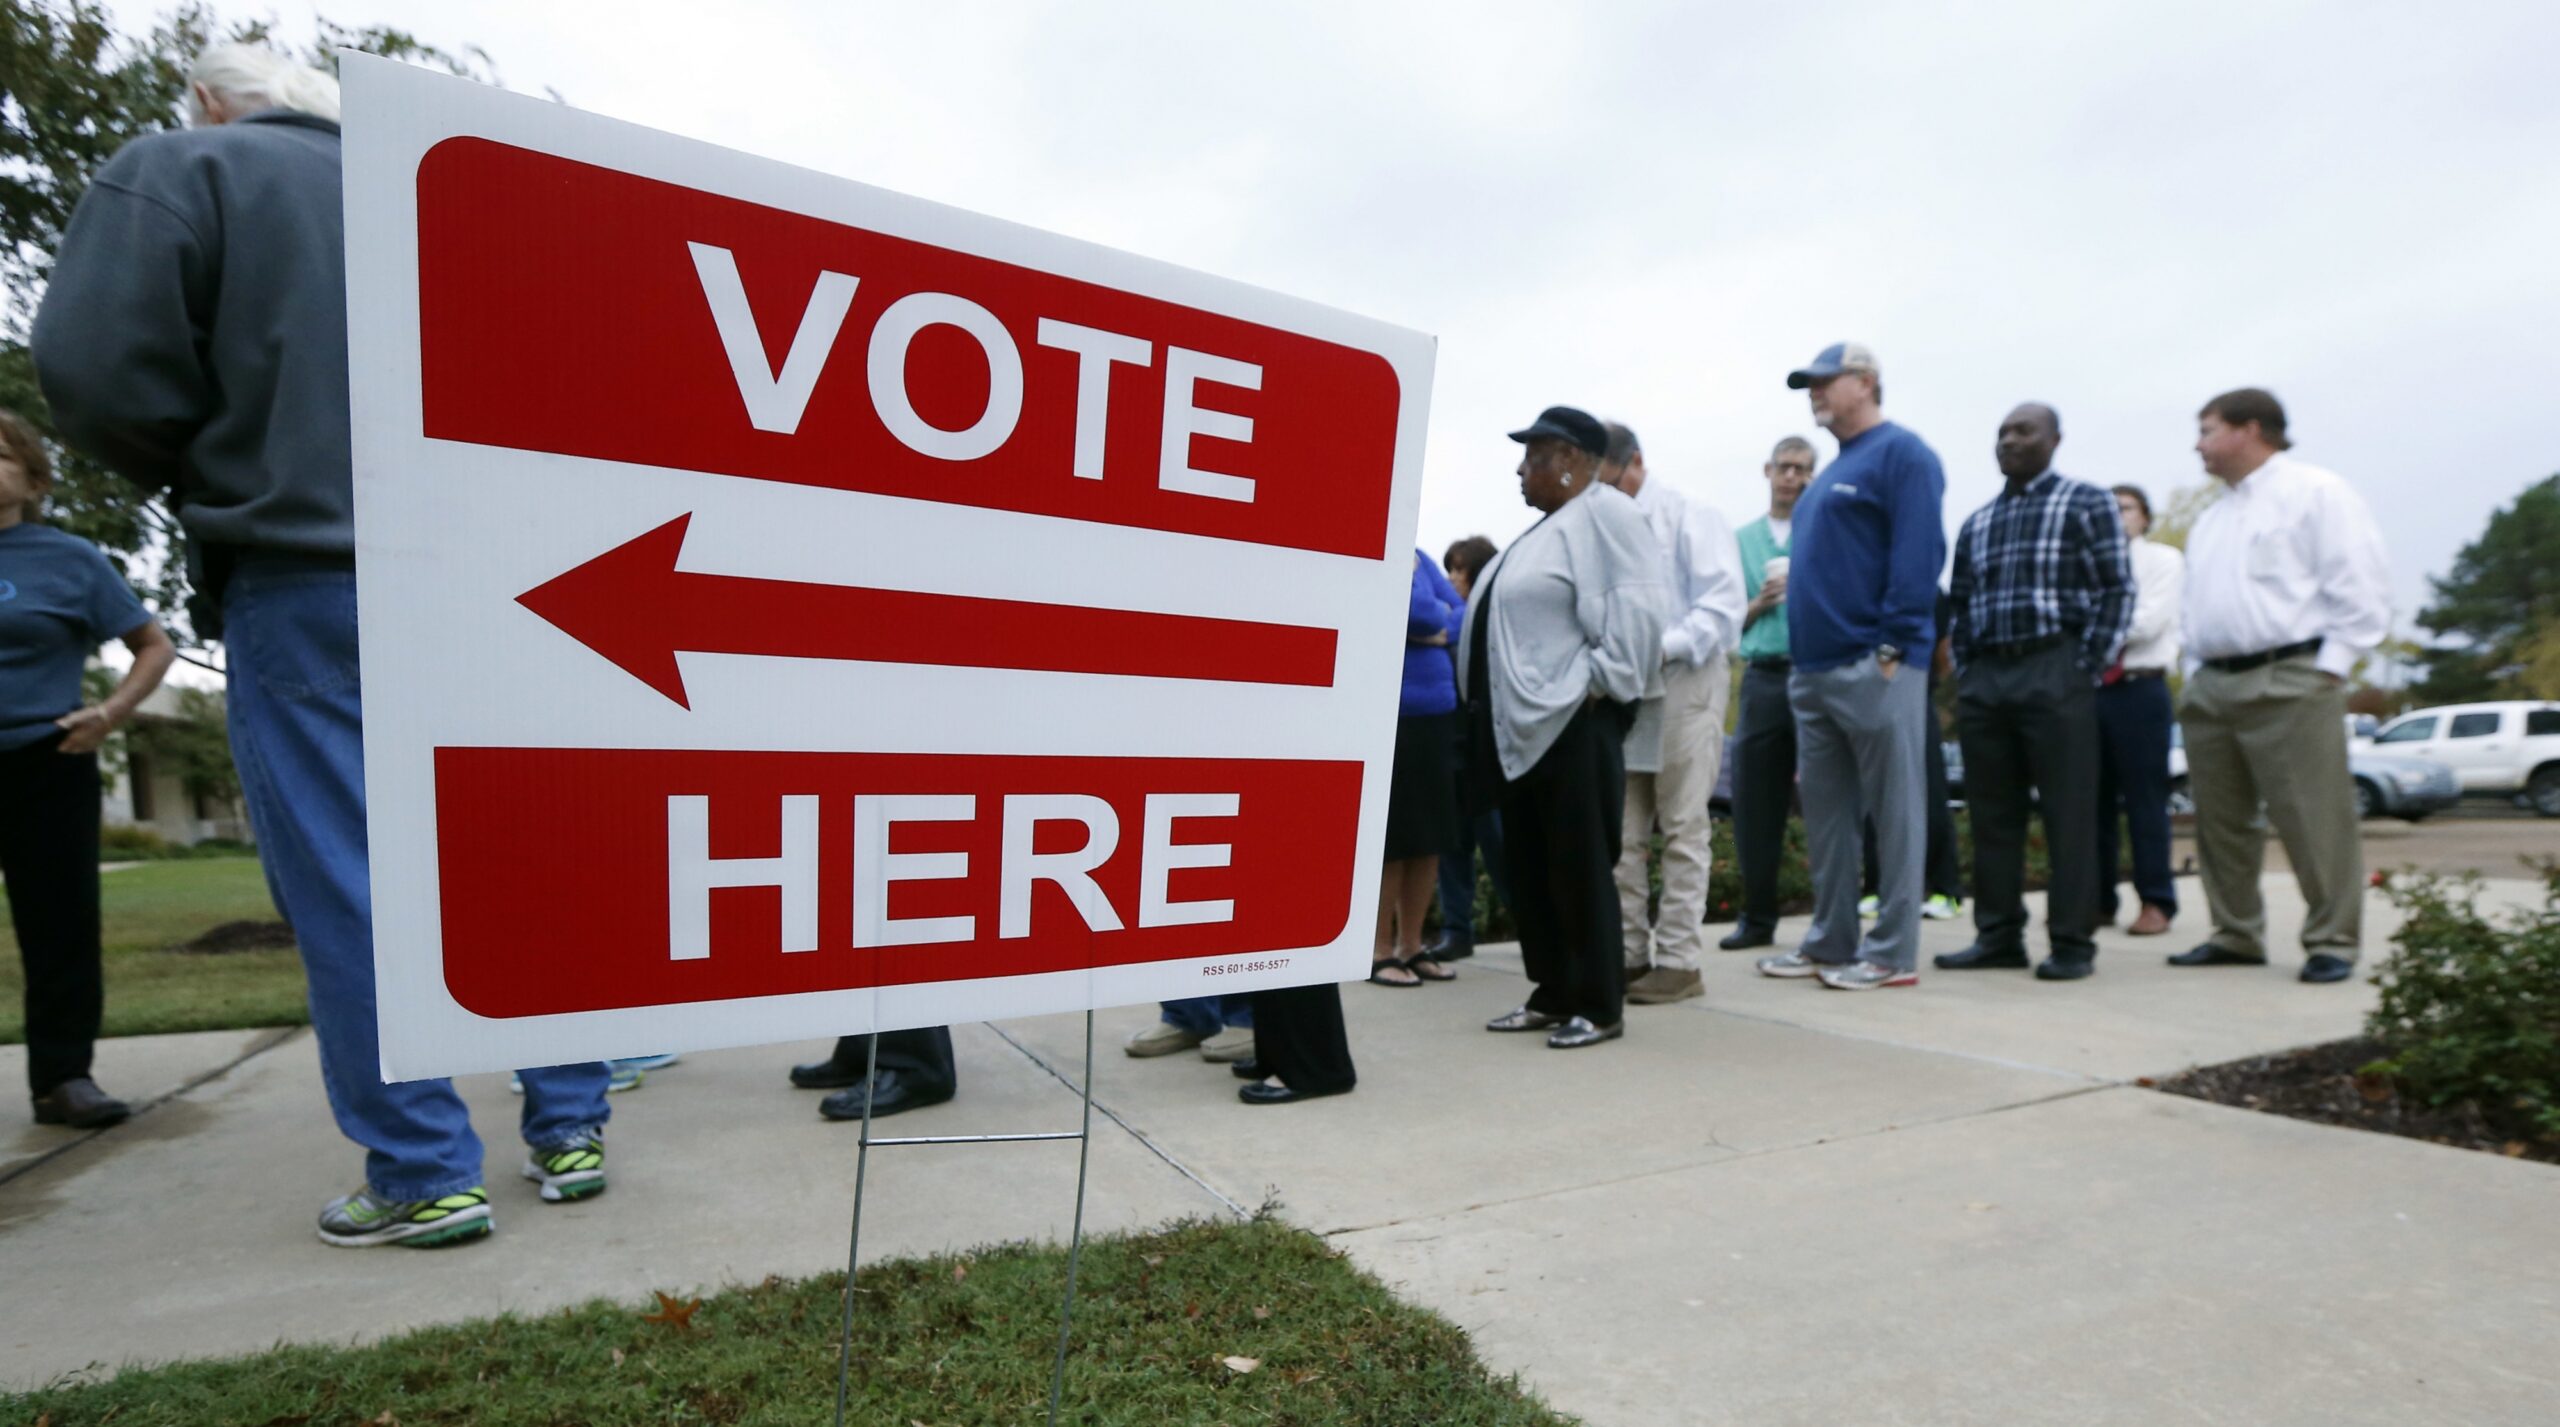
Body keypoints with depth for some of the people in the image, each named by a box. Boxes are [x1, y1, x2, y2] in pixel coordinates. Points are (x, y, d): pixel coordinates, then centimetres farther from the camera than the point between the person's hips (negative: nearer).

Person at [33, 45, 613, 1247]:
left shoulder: (174, 172, 4)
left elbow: (96, 367, -6)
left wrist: (212, 476, 11)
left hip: (305, 580, -5)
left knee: (347, 885, 0)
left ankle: (426, 1175, 4)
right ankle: (568, 1130, 13)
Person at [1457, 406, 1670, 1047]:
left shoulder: (1605, 513, -8)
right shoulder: (1549, 526, 21)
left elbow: (1638, 607, -18)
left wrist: (1599, 682, -19)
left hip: (1573, 723, -10)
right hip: (1523, 725, 10)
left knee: (1580, 867, -3)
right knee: (1530, 865, 12)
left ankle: (1599, 1007, 8)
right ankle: (1553, 995, 22)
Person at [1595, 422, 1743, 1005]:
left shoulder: (1688, 517, -1)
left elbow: (1723, 603, -9)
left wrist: (1665, 645, -22)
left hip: (1683, 683, -5)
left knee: (1682, 828, -1)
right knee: (1622, 831, 5)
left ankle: (1678, 960, 5)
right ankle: (1628, 952, 12)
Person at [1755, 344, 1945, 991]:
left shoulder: (1900, 453, -5)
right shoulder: (1834, 470, 22)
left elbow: (1918, 555, -15)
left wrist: (1892, 649, -20)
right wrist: (1803, 657, 16)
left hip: (1870, 666, -9)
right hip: (1815, 670, 9)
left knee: (1893, 810, -1)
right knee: (1824, 812, 11)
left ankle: (1893, 952, 6)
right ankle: (1830, 942, 20)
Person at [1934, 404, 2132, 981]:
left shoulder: (2088, 502, 4)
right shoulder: (1976, 523, 19)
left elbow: (2117, 590, -2)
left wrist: (2090, 668, -9)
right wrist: (1964, 669, 8)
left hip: (2054, 673, -5)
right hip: (1982, 679, 5)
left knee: (2068, 814, -3)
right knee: (1991, 816, 6)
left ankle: (2072, 942, 4)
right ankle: (1998, 936, 14)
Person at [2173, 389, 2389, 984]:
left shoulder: (2316, 492, -1)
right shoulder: (2210, 519, 22)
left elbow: (2360, 588, -8)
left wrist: (2328, 668, -12)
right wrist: (2196, 673, 13)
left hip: (2289, 682, -7)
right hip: (2212, 685, 8)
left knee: (2313, 821, -5)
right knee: (2220, 821, 9)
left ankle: (2332, 942, 4)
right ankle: (2236, 935, 18)